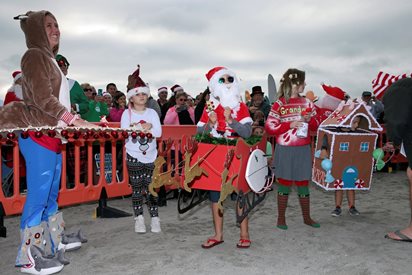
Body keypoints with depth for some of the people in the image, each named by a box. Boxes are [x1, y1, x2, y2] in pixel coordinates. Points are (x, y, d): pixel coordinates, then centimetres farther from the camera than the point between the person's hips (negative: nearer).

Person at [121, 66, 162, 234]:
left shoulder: (152, 113, 5)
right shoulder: (127, 113, 1)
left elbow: (158, 132, -7)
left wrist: (137, 128, -14)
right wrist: (146, 127, -16)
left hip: (151, 155, 1)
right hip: (134, 155, -1)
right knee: (136, 188, 3)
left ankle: (155, 218, 10)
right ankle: (139, 218, 14)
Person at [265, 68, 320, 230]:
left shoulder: (307, 103, 9)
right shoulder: (279, 104, -5)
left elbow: (315, 126, 15)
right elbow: (269, 128, -9)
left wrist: (309, 119, -7)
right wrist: (290, 125, -17)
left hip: (303, 150, 4)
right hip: (285, 150, -4)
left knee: (303, 183, 10)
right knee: (284, 184, 4)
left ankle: (307, 217, 25)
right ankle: (281, 218, 18)